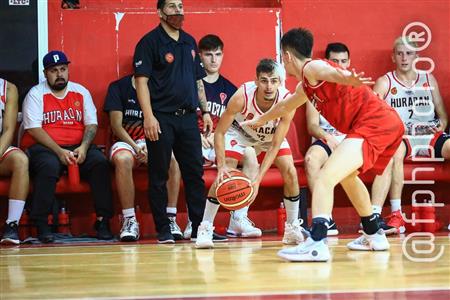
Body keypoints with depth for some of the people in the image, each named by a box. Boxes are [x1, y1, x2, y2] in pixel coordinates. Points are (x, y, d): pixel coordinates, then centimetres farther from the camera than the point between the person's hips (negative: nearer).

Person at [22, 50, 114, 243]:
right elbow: (33, 129, -8)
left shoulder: (81, 92, 12)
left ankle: (103, 221, -22)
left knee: (100, 162, -25)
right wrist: (59, 151, -19)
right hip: (43, 147, -3)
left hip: (77, 146, 3)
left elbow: (91, 124, 8)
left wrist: (83, 147, -13)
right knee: (49, 165, -36)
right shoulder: (36, 94, 1)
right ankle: (41, 225, -28)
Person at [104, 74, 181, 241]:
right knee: (122, 159, -39)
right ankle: (129, 220, -34)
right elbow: (116, 124, -3)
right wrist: (135, 146, -18)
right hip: (125, 141, -2)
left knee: (172, 159, -32)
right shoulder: (118, 87, 3)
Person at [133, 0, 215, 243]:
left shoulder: (189, 42, 16)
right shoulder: (150, 42, -4)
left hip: (188, 117, 6)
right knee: (159, 176, 0)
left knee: (195, 173, 5)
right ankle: (163, 230, 5)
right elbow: (141, 81, -10)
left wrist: (205, 111, 15)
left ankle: (199, 227, 10)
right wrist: (148, 116, -18)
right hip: (161, 118, -6)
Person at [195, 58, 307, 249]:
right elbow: (220, 132, -26)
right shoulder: (242, 97, -39)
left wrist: (258, 179, -35)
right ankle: (205, 229, -7)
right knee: (224, 176, -18)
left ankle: (292, 228, 5)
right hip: (239, 131, -2)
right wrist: (221, 166, -38)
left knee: (290, 172, -11)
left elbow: (275, 146, -28)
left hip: (271, 135, 2)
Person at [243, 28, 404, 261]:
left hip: (373, 123, -10)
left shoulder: (311, 67, -1)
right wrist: (259, 121, 65)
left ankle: (317, 243, -39)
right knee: (347, 175, 33)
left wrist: (348, 79, -49)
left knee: (325, 177, -23)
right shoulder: (306, 86, 27)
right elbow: (284, 106, 48)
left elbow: (331, 72, -27)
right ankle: (373, 235, 43)